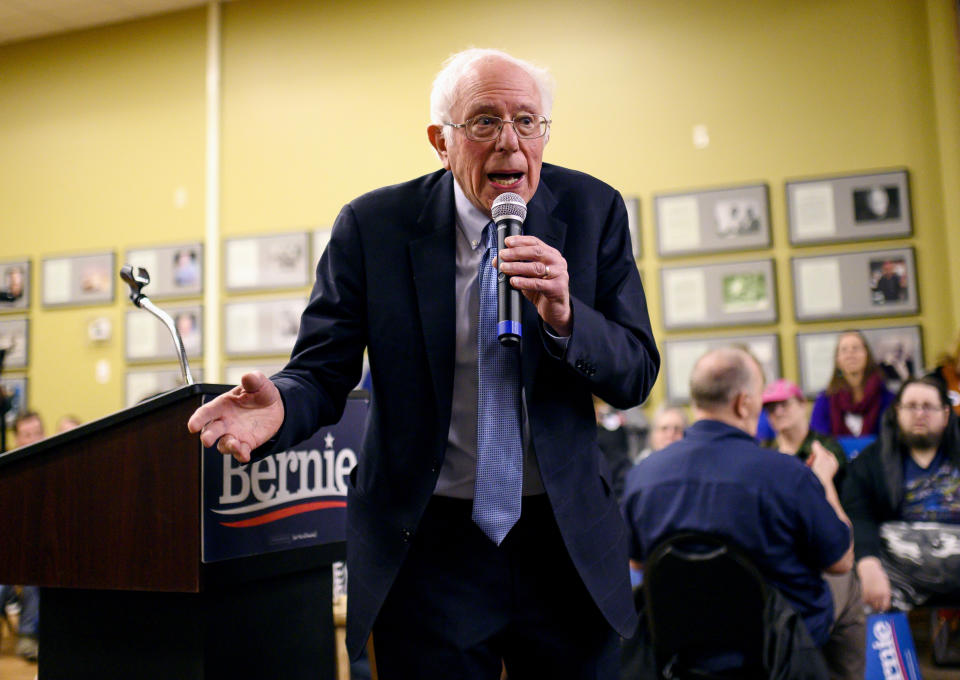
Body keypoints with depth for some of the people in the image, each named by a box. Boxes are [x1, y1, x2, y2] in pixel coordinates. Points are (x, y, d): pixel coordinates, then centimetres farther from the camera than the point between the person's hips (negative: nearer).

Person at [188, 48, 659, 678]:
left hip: (567, 541, 2)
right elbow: (323, 371, -5)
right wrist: (281, 402, -28)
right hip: (428, 546, -1)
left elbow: (636, 376, -3)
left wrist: (564, 317, -24)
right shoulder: (373, 225, -7)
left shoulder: (593, 210, -3)